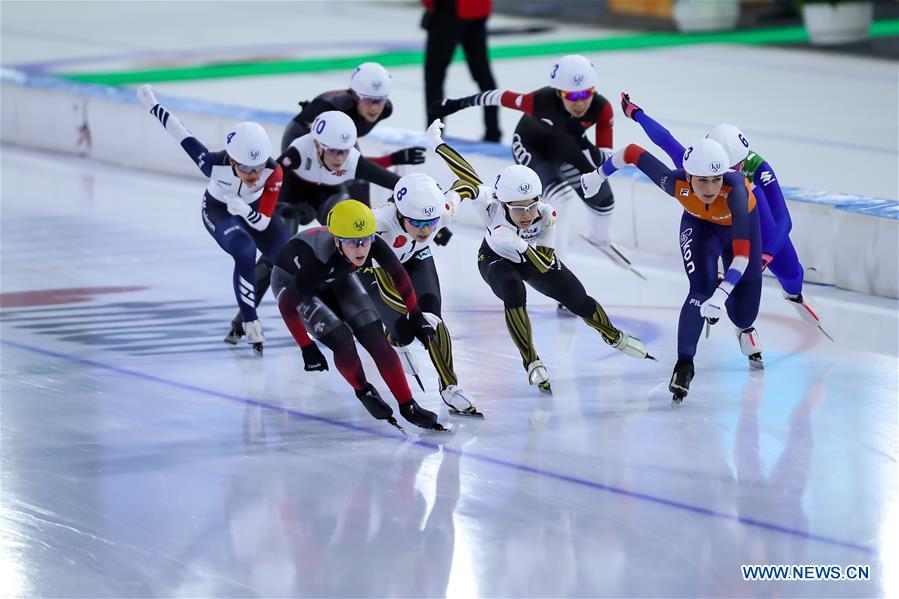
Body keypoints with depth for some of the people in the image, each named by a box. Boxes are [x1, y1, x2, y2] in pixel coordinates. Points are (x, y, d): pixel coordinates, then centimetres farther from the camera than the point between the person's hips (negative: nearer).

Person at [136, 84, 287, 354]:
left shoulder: (274, 172, -37)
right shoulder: (215, 164, -40)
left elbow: (263, 222, -34)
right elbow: (182, 135, -25)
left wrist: (244, 211, -55)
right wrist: (152, 104, -15)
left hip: (253, 210, 2)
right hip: (218, 210, -2)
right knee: (245, 254, -31)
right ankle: (250, 324, -19)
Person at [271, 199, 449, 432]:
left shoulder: (374, 245, -31)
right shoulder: (318, 261, -44)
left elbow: (398, 274, -8)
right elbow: (286, 305, -32)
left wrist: (416, 316, -1)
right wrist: (307, 349, -27)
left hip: (336, 279, 4)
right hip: (291, 282, -4)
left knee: (376, 338, -8)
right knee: (342, 339, -19)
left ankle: (408, 406, 1)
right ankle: (364, 392, 10)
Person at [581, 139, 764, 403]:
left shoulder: (735, 188, -47)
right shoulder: (675, 183, -39)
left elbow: (743, 252, -52)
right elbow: (632, 152, -25)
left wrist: (722, 294, -62)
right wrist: (598, 175, -8)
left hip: (740, 222, -1)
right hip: (698, 224, 1)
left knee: (743, 312, 6)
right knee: (702, 289, -24)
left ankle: (744, 328, 44)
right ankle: (684, 364, -9)